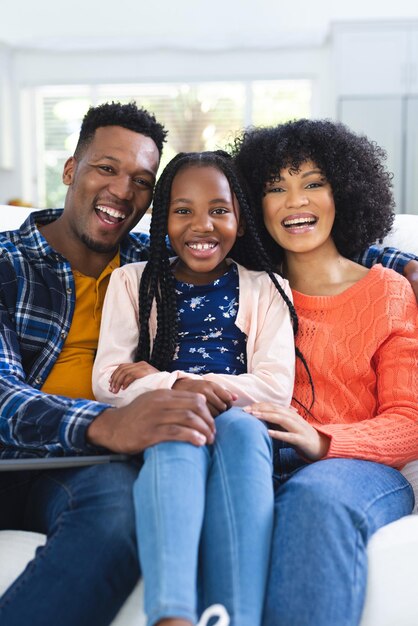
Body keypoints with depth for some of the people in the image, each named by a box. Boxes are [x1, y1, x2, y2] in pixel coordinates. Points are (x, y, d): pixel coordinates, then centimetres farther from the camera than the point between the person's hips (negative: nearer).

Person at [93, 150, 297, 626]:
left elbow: (277, 389, 0)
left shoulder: (266, 290, 15)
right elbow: (107, 381, 4)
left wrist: (157, 378, -8)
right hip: (160, 438, 0)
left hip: (241, 431, 0)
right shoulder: (132, 282, 16)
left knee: (240, 425, -35)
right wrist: (176, 387, -19)